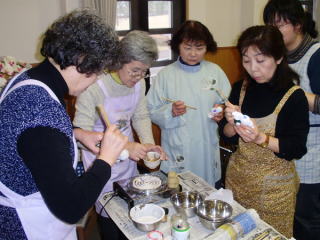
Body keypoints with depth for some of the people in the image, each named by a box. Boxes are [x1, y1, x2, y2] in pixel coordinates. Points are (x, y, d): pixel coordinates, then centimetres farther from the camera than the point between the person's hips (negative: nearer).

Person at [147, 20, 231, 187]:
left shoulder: (215, 71, 4)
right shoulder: (166, 75, -3)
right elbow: (151, 111, -3)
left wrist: (222, 112, -10)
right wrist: (171, 111, -20)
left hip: (207, 149, 2)